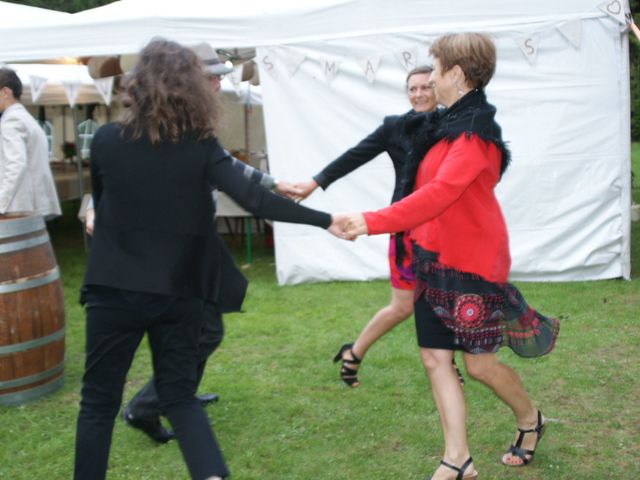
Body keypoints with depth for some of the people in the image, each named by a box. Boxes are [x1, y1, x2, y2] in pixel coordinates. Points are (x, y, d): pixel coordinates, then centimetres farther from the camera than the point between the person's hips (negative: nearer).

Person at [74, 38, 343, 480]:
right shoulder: (200, 147, -7)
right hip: (179, 292, 2)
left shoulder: (106, 141, -6)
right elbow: (254, 200, -16)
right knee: (179, 393, 16)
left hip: (115, 289, -1)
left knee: (99, 401, 12)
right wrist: (325, 220, -11)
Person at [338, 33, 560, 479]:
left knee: (479, 362, 3)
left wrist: (373, 222, -35)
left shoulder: (475, 133, -19)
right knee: (435, 358, 4)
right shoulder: (448, 124, 10)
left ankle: (530, 419, 32)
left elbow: (439, 192, -31)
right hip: (436, 259, 8)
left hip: (472, 263, -8)